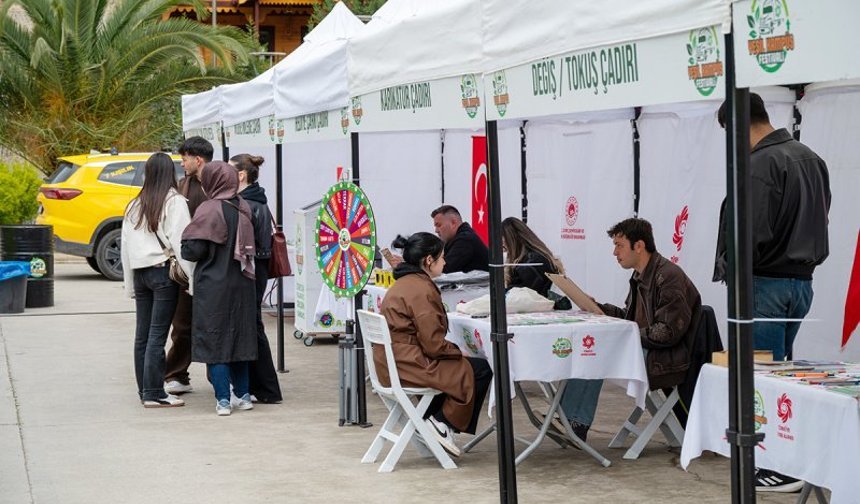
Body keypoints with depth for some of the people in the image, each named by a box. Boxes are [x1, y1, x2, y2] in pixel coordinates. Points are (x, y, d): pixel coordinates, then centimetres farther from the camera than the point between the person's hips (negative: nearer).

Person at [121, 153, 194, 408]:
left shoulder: (135, 205, 14)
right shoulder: (175, 202, -6)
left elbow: (125, 245, 16)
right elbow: (180, 243, -13)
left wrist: (130, 284, 20)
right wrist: (194, 278, -13)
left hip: (139, 272, 6)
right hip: (164, 271, -6)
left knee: (142, 334, 10)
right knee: (157, 334, -6)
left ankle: (145, 390, 17)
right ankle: (154, 393, -5)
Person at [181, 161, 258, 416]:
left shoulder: (209, 209, -15)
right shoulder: (244, 209, 5)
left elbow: (193, 250, -17)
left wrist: (184, 242, 2)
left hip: (213, 287, -6)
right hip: (242, 283, 6)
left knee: (214, 341, 0)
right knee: (239, 338, 15)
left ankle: (223, 400, -3)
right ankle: (243, 395, 20)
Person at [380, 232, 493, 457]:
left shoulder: (402, 284, 14)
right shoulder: (421, 289, -18)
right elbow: (434, 344, -20)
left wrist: (454, 350, 12)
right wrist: (458, 352, -2)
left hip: (392, 363, 10)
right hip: (409, 365, -10)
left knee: (458, 366, 26)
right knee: (481, 370, -3)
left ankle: (430, 420, 17)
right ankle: (442, 421, 3)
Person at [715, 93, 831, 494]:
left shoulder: (761, 164, -17)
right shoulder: (811, 159, 13)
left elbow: (753, 234, -21)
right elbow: (819, 219, 19)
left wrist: (727, 266, -6)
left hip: (766, 284, -9)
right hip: (802, 281, 9)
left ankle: (782, 468, 0)